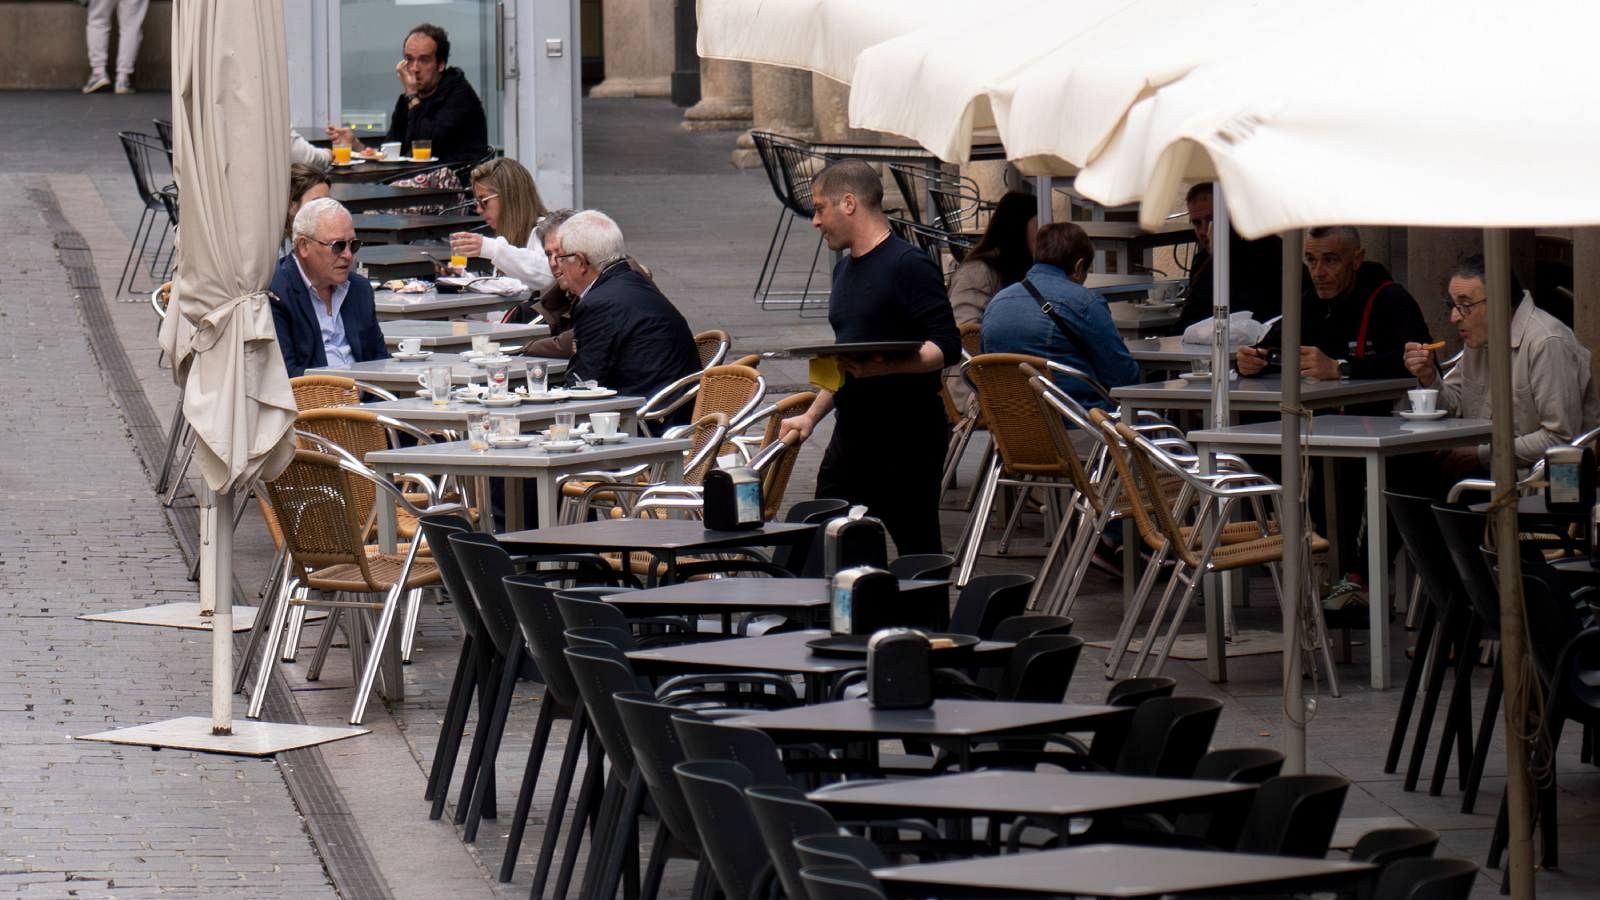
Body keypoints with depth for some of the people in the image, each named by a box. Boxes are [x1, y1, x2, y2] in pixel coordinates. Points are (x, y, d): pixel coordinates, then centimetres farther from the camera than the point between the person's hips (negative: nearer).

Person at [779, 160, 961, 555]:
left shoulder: (909, 266, -12)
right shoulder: (845, 271, 17)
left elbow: (947, 347, -20)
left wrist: (884, 367, -33)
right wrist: (811, 415, 18)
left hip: (908, 443, -9)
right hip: (850, 440, 9)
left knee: (919, 553, -3)